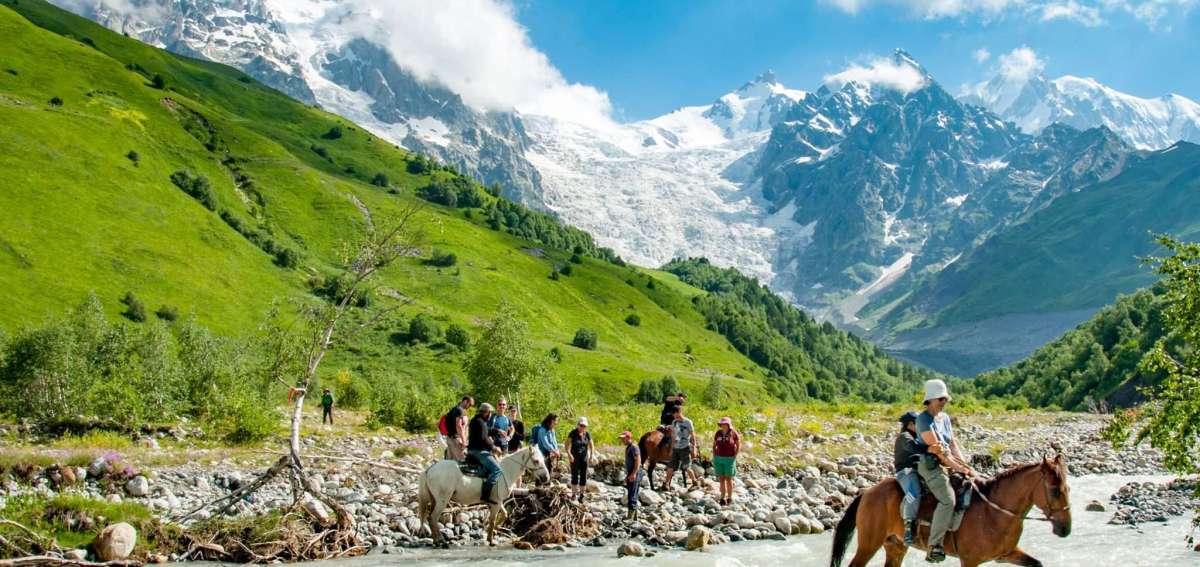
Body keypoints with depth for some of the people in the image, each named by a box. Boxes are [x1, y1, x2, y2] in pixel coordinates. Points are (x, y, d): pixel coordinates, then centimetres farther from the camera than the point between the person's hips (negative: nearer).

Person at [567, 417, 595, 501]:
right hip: (574, 457, -3)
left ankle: (581, 495, 9)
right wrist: (569, 454, -32)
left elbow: (591, 446, 5)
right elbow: (567, 444, -17)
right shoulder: (573, 433, -11)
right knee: (575, 476, -6)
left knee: (584, 476, 1)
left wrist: (592, 455, -12)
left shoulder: (587, 434, 1)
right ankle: (574, 494, 5)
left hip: (584, 457, 3)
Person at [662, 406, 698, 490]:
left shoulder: (688, 422, -8)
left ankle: (695, 482, 17)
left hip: (685, 448, -5)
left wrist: (694, 449, -9)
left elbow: (693, 436, -6)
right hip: (676, 448, 5)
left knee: (686, 468, -3)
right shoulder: (674, 422, 8)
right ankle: (666, 484, 9)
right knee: (670, 467, 2)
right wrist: (672, 449, 16)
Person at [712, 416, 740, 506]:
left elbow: (739, 445, -3)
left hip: (729, 459, -4)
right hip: (719, 459, 4)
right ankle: (723, 498, 11)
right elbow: (714, 445, 10)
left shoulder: (733, 433, -11)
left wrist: (735, 457, -9)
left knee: (728, 479, 0)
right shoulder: (718, 433, 0)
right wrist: (714, 457, 3)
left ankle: (730, 498, 11)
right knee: (721, 479, 4)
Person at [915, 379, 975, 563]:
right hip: (930, 465, -9)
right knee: (948, 499, -26)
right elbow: (937, 448, -16)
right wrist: (958, 468, -15)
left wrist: (965, 465, 2)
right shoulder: (924, 419, -12)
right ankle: (934, 546, -25)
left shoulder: (945, 417, 15)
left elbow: (953, 444, 15)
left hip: (946, 464, 9)